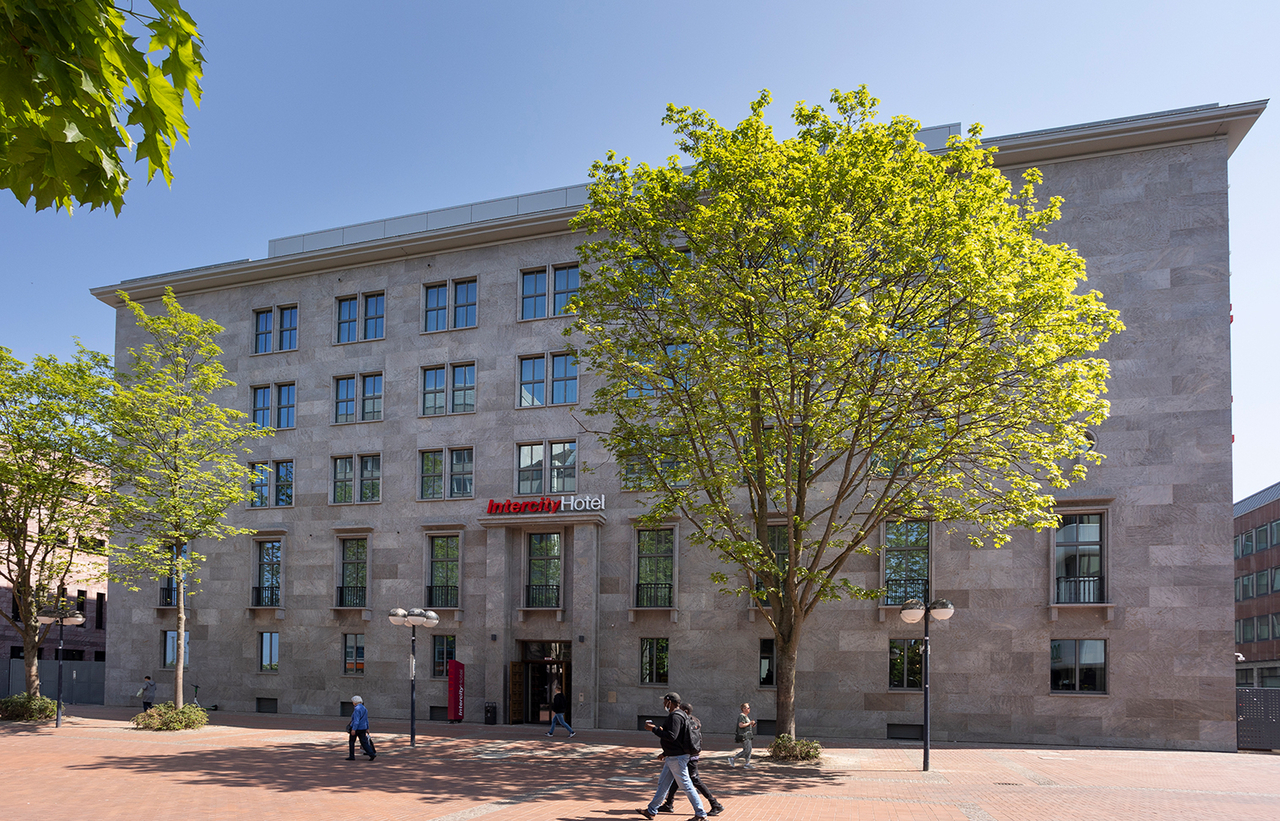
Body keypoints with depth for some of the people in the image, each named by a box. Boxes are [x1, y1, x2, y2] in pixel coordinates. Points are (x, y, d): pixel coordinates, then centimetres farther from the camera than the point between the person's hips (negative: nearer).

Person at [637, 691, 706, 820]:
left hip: (677, 757, -11)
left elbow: (672, 736, -30)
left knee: (686, 786, -4)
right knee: (662, 784, 16)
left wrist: (654, 729, -23)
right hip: (671, 757, 11)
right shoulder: (673, 715, 14)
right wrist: (665, 753, 24)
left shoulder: (675, 716, -19)